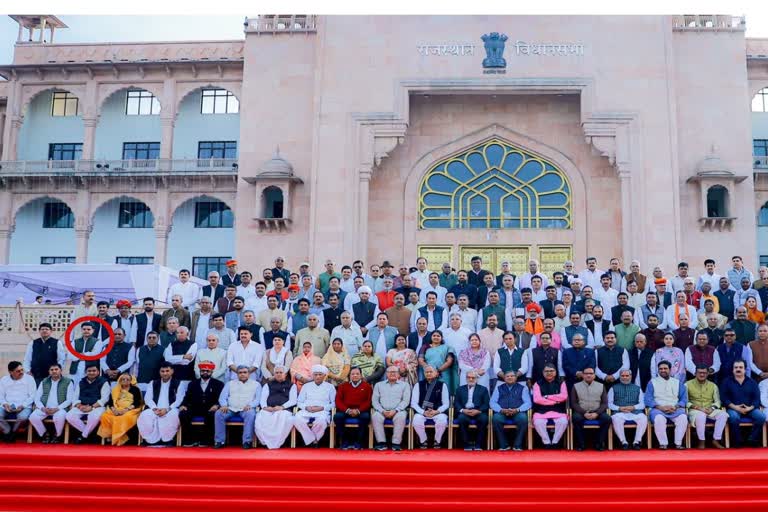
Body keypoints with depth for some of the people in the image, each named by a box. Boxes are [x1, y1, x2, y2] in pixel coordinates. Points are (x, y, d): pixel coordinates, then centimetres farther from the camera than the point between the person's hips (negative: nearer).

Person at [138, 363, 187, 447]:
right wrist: (155, 408, -11)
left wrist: (167, 409, -17)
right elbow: (148, 398, 9)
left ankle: (168, 441, -30)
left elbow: (179, 400, -1)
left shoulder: (179, 383, 9)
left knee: (173, 416, -38)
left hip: (170, 410, -3)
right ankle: (148, 440, -24)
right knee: (144, 416, -30)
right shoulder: (153, 383, 19)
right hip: (155, 410, 3)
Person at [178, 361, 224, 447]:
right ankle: (191, 440, -15)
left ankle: (206, 440, -22)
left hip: (209, 410, -3)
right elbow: (187, 398, 11)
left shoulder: (218, 384, 10)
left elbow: (221, 398, 1)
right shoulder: (192, 384, 19)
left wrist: (216, 405, -21)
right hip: (195, 410, 3)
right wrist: (183, 405, -11)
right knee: (183, 414, -25)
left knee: (212, 415, -36)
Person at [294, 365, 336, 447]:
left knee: (321, 421, -39)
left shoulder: (330, 387, 15)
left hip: (322, 412, -2)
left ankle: (310, 440, -13)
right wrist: (307, 407, -5)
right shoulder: (306, 386, 21)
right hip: (306, 411, 2)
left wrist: (321, 408, -9)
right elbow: (299, 402, 16)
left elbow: (333, 403, 7)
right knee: (297, 419, -33)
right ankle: (313, 440, -21)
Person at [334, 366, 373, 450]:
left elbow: (368, 401, 1)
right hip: (346, 411, 1)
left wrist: (358, 410, -16)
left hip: (361, 411, -1)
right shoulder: (343, 386, 14)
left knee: (366, 416, -35)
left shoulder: (367, 386, 9)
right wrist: (348, 410, -13)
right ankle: (344, 442, -15)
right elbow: (338, 401, 5)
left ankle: (359, 443, -20)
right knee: (337, 416, -29)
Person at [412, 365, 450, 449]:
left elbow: (446, 403, 4)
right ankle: (423, 441, -5)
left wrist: (437, 411, -14)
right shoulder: (419, 385, 8)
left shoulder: (442, 385, 7)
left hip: (437, 412, 0)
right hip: (422, 412, 0)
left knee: (442, 420, -33)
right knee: (417, 421, -32)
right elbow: (413, 403, 2)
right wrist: (424, 412, -14)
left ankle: (437, 441, -6)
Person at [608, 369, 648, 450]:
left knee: (643, 418, -32)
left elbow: (642, 404, 12)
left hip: (635, 412, 1)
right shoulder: (614, 388, 19)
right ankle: (624, 442, -29)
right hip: (619, 412, -1)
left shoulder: (637, 388, 23)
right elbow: (609, 403, 9)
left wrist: (633, 407, -8)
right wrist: (619, 408, -9)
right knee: (616, 419, -36)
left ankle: (637, 442, -26)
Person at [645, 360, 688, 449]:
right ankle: (663, 444, -25)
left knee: (683, 417, -31)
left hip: (675, 409, 2)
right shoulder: (652, 382, 11)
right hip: (658, 409, -2)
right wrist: (660, 407, -13)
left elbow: (684, 399, 10)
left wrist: (675, 407, -9)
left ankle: (678, 443, -23)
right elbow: (648, 399, 2)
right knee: (659, 418, -35)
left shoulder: (678, 383, 17)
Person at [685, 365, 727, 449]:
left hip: (709, 410, 4)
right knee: (701, 415, -39)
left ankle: (716, 440, -18)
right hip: (695, 410, -4)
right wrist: (696, 407, -17)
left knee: (723, 414, -26)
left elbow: (717, 401, 11)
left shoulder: (713, 385, 13)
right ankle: (702, 441, -23)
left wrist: (712, 408, -11)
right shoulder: (688, 384, 3)